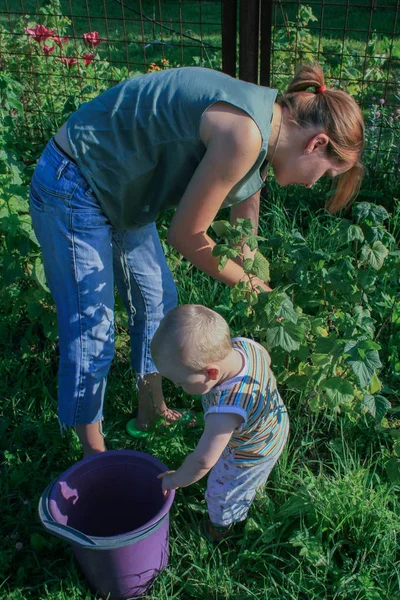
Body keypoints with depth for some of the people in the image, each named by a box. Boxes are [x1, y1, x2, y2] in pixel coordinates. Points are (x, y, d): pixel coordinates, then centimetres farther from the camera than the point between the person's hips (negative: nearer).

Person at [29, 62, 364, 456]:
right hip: (73, 190, -10)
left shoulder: (264, 129, 1)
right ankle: (94, 459, 20)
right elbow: (185, 236, -21)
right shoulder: (244, 134, -30)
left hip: (119, 189, 10)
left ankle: (151, 409, 40)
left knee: (158, 303, 17)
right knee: (91, 335, -1)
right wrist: (245, 282, -6)